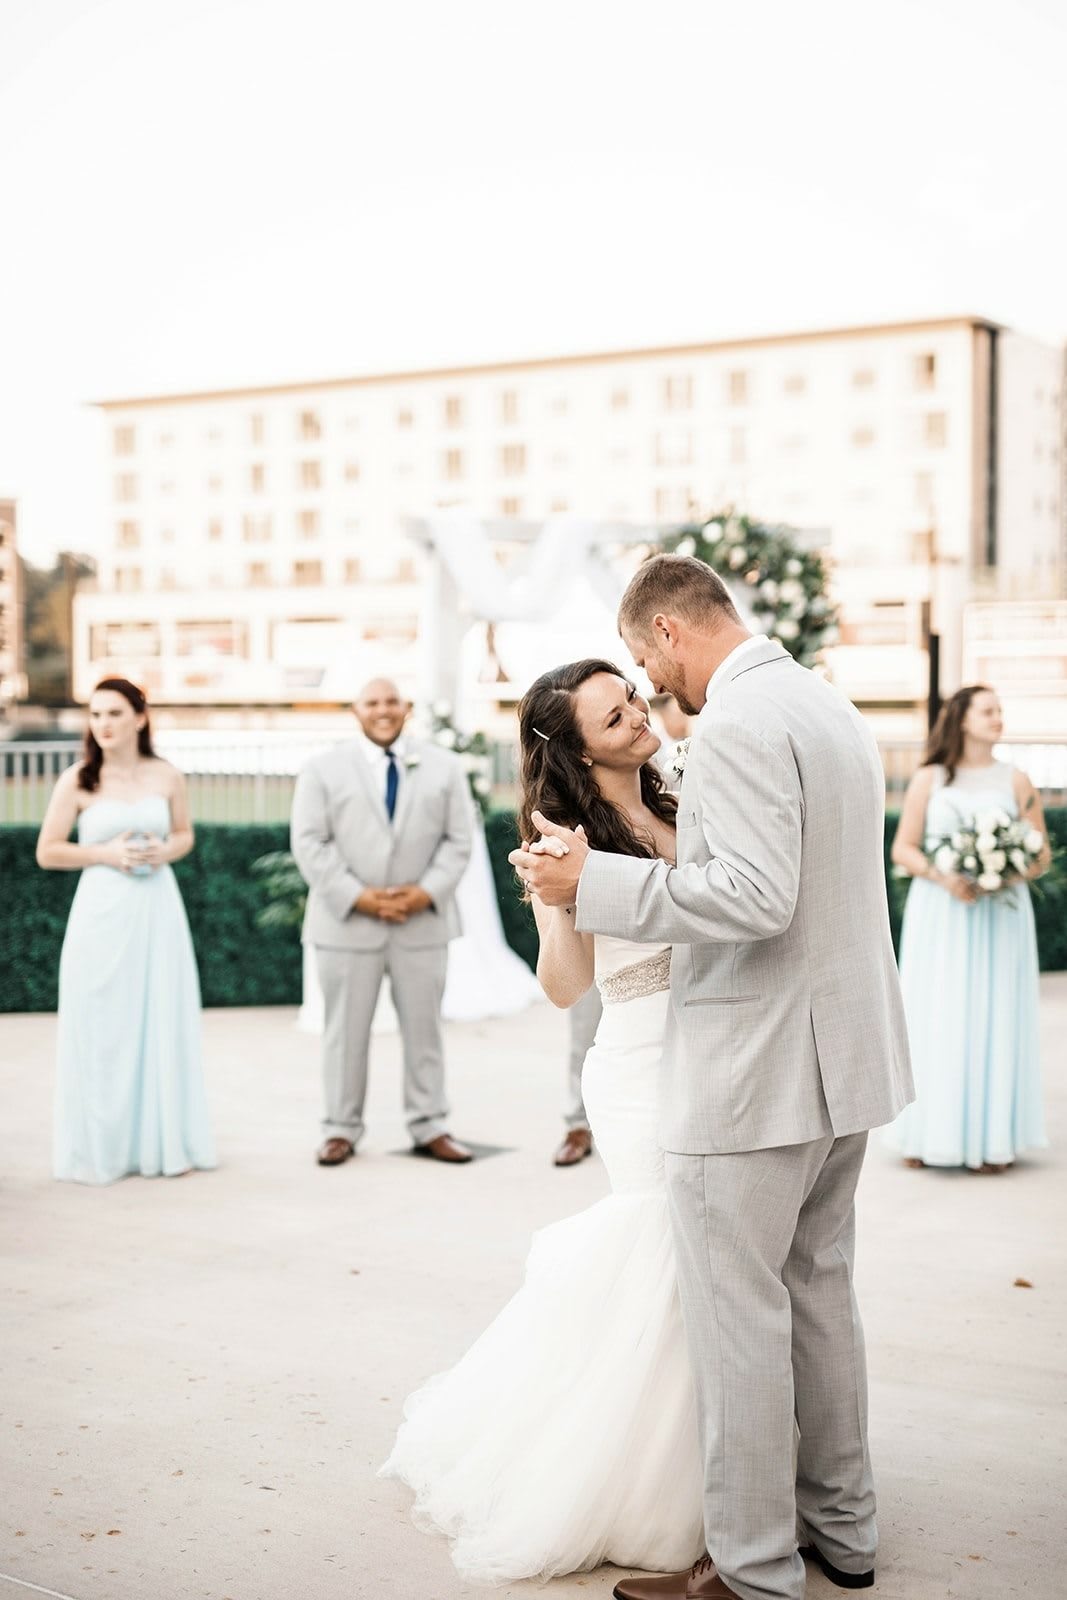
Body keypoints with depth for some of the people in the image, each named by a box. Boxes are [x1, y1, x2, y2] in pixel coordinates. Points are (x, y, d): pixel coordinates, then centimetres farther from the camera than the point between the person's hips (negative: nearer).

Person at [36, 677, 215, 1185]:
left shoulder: (166, 776, 4)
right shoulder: (77, 781, -3)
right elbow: (47, 852, 0)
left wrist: (166, 850, -5)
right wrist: (105, 854, -13)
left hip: (158, 911, 2)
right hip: (102, 912, -2)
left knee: (163, 1025, 5)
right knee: (102, 1029, 2)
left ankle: (165, 1144, 16)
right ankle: (101, 1148, 12)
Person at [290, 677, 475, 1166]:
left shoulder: (444, 766, 8)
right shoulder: (323, 768, 3)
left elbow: (458, 839, 5)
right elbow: (310, 844, -4)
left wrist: (427, 892, -10)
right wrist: (358, 897, -13)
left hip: (423, 919, 2)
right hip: (348, 920, -1)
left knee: (424, 1027, 6)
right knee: (345, 1029, 3)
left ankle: (429, 1128, 14)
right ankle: (342, 1130, 13)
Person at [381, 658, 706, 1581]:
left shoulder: (672, 813, 7)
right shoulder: (574, 836, -12)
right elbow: (565, 988, -17)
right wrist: (559, 900, -33)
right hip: (645, 1071, -7)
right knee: (673, 1271, -2)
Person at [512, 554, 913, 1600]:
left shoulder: (737, 722, -18)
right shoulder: (828, 706, 13)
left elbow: (754, 894, -27)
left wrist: (594, 883, -23)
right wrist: (678, 828, 27)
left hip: (757, 1069, -10)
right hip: (844, 1052, 10)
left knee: (737, 1316, 1)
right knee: (817, 1290, 20)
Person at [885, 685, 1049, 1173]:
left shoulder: (1015, 781, 7)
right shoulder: (929, 779, 5)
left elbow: (1041, 855, 7)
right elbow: (902, 848, 3)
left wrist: (1009, 875, -14)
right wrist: (942, 877, -14)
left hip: (1000, 913, 1)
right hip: (938, 914, -1)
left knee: (995, 1017, -1)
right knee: (934, 1018, -3)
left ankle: (991, 1137, 4)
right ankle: (930, 1135, 4)